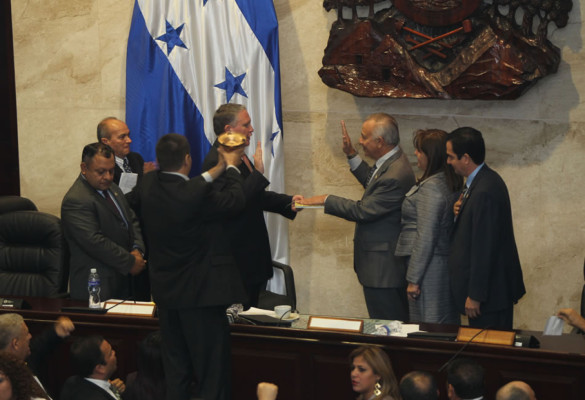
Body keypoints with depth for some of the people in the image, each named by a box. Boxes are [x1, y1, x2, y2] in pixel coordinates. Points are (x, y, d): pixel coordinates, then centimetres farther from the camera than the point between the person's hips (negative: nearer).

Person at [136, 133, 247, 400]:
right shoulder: (195, 197, -24)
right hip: (200, 292, -7)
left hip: (165, 291, 7)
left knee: (175, 371, 16)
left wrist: (217, 170, 8)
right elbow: (235, 200, -8)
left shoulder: (148, 186, -6)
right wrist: (231, 167, 9)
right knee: (212, 371, 3)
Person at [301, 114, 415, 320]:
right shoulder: (390, 162, 7)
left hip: (383, 270, -11)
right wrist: (351, 155, 18)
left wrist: (326, 200, -11)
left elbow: (363, 211, -22)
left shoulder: (396, 175, -25)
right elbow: (372, 183, 27)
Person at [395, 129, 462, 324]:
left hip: (430, 268, -9)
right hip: (446, 262, 9)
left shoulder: (431, 187, -18)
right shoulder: (452, 183, 9)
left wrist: (413, 279, -16)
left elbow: (425, 237, -20)